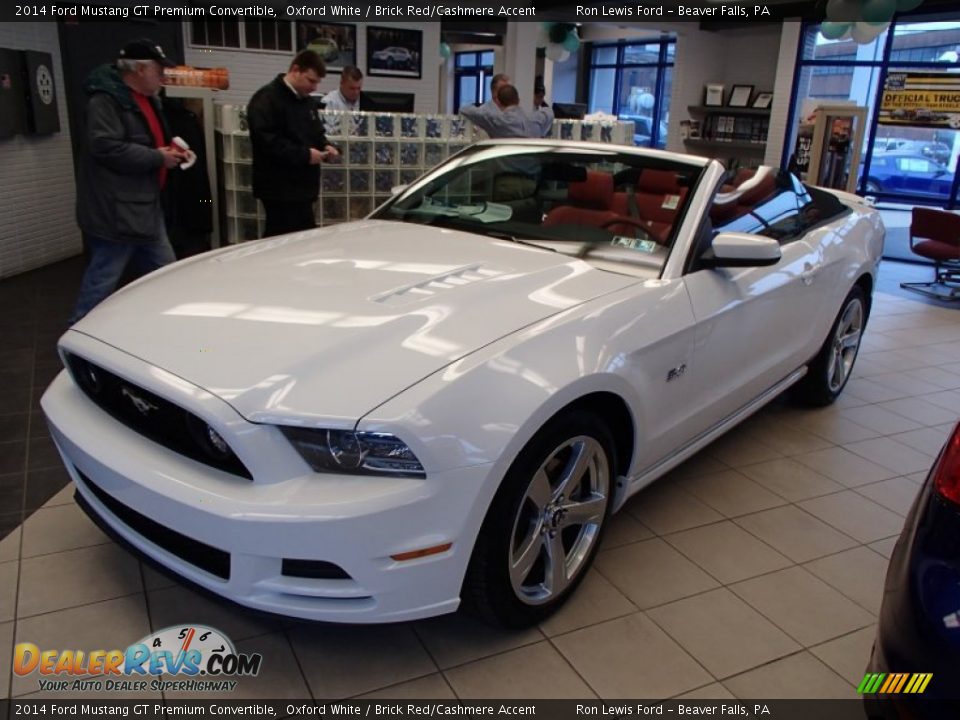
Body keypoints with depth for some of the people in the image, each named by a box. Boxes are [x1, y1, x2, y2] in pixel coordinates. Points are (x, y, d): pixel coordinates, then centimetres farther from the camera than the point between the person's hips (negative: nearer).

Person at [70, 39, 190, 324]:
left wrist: (171, 152, 7)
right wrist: (158, 157, -19)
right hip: (115, 210, -10)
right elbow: (107, 148, -26)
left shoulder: (146, 99, 17)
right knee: (103, 279, -5)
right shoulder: (106, 100, -15)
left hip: (146, 205, 10)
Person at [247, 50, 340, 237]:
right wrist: (304, 154, -23)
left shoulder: (307, 101, 18)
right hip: (280, 189, -9)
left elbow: (316, 133, 28)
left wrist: (325, 146, 5)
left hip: (303, 186, 9)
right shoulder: (266, 100, -11)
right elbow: (267, 142, -21)